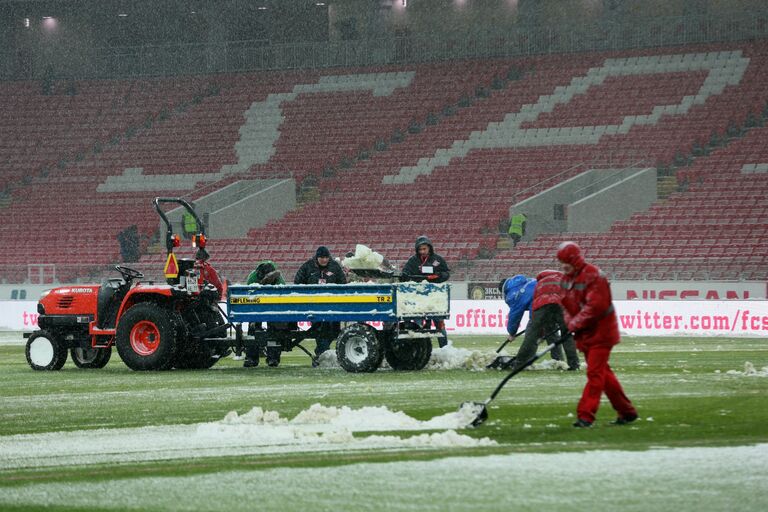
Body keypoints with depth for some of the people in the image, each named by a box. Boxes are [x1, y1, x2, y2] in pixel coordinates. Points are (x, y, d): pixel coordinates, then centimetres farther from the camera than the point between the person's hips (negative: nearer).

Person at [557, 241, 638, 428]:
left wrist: (576, 323, -23)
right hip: (584, 334, 9)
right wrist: (570, 322, 0)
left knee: (595, 373, -11)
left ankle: (586, 416, -13)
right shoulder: (567, 278, 10)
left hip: (600, 333, -9)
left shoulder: (593, 276, -19)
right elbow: (566, 304, 17)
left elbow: (596, 306, -26)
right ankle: (627, 411, 22)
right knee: (603, 374, 13)